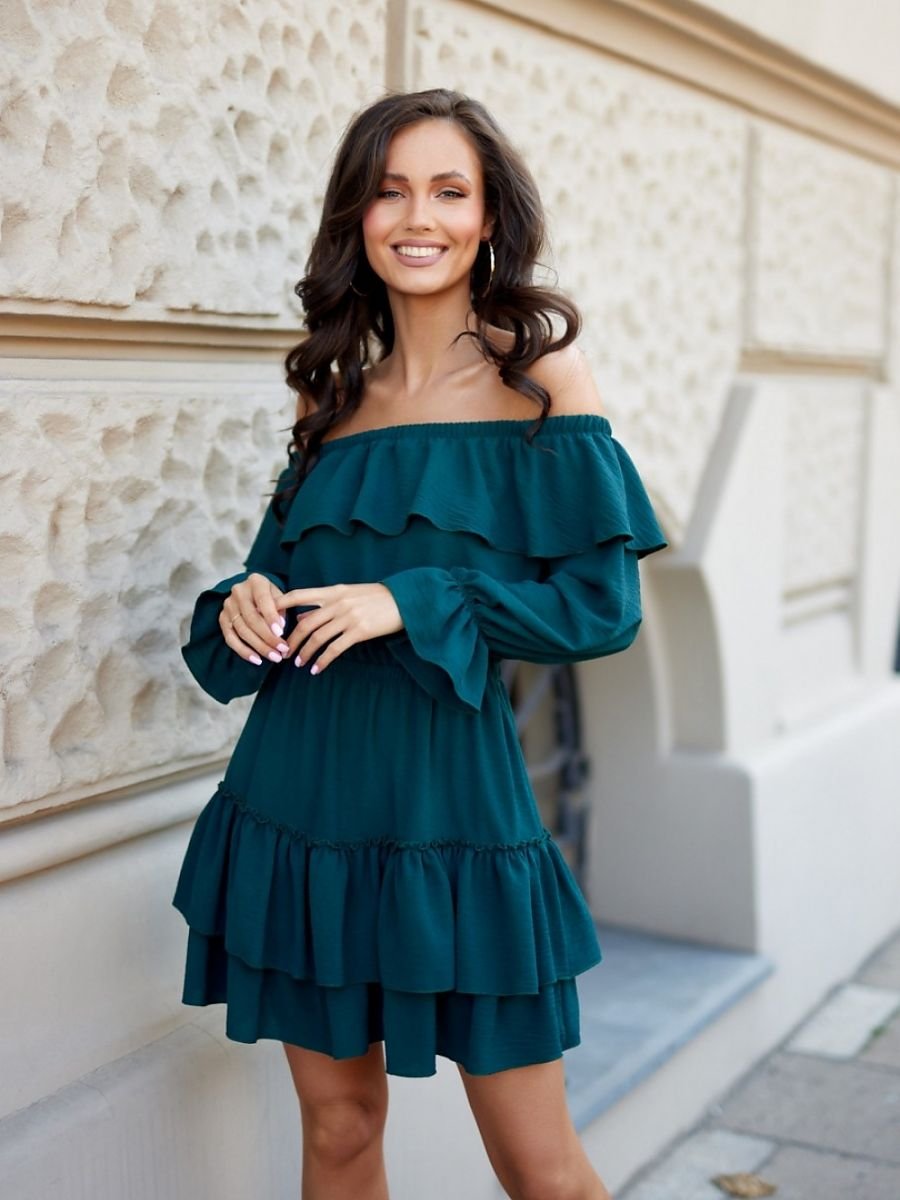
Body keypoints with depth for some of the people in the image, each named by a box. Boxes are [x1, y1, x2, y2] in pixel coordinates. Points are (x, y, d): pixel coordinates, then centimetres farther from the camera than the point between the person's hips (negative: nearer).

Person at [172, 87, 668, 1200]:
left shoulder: (539, 374, -3)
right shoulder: (335, 390, 10)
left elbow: (603, 604, -9)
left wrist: (410, 605, -16)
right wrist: (244, 603, -5)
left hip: (450, 791, -4)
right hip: (300, 790, 4)